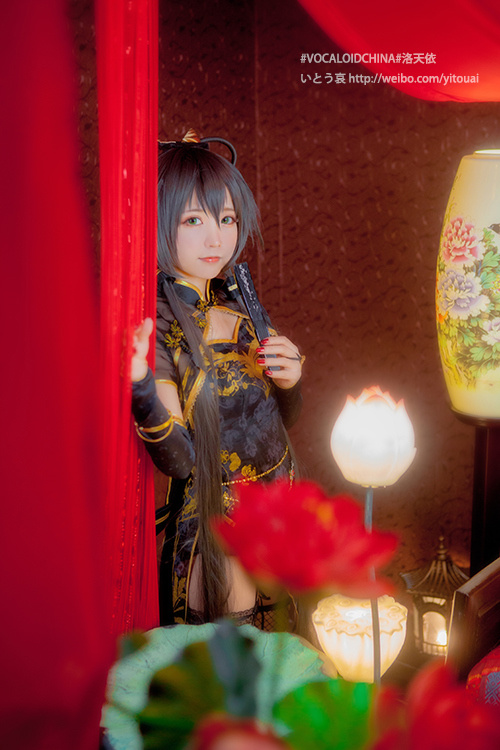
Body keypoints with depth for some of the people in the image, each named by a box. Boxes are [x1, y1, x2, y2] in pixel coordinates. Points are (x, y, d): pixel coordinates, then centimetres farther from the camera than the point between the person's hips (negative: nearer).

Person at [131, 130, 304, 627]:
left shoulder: (235, 302, 0)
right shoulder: (155, 325, -19)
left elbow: (281, 419, 9)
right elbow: (179, 461, -25)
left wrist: (289, 380, -13)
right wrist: (140, 384, -40)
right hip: (215, 533, -7)